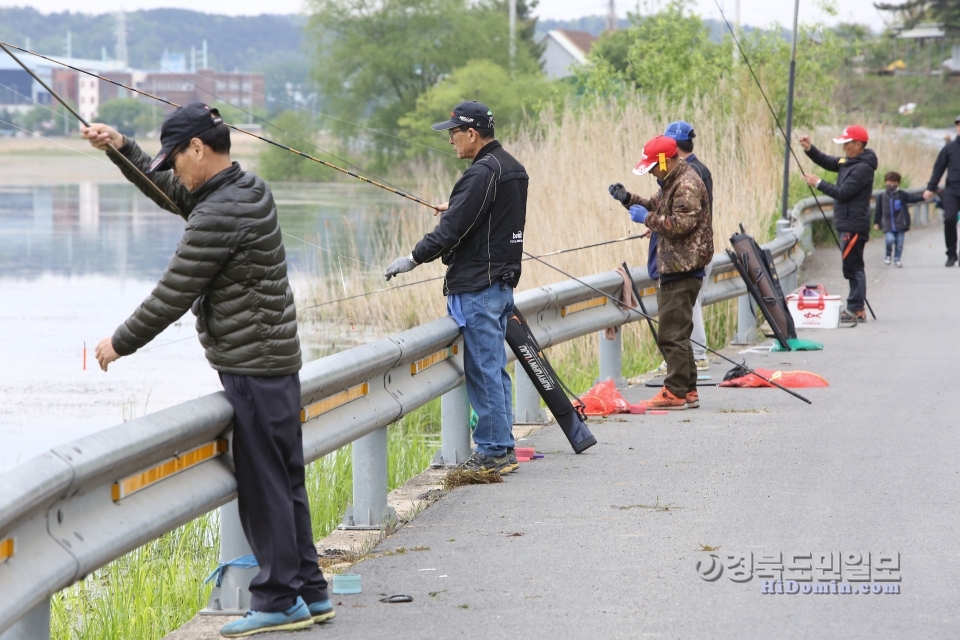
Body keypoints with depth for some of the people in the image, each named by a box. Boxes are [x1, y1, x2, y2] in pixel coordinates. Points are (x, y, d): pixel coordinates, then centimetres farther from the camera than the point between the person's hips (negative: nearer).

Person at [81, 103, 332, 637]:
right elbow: (167, 191, 27)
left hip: (252, 370, -10)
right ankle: (309, 593, 19)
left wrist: (120, 344, -3)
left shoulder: (219, 215, -20)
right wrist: (120, 147, 17)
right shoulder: (247, 188, 10)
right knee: (284, 482, 14)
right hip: (277, 360, 10)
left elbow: (172, 296, -15)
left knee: (263, 484, -4)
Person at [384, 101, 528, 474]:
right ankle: (502, 448, 18)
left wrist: (414, 259, -12)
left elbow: (453, 229, -20)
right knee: (494, 367, 14)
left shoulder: (483, 173, -17)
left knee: (483, 369, -5)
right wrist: (455, 208, 32)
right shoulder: (513, 169, 13)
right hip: (503, 281, 10)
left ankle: (492, 452, -3)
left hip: (477, 286, -10)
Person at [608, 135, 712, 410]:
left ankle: (676, 392, -8)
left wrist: (647, 218, -15)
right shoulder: (673, 182, 18)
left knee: (672, 334, -10)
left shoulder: (687, 185, -15)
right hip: (674, 268, 11)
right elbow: (658, 207, 25)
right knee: (676, 333, 14)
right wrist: (629, 199, 10)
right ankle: (688, 391, 19)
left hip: (682, 271, -11)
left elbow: (681, 224, -23)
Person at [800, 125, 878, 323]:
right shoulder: (848, 162, 13)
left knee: (852, 266, -8)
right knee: (853, 267, 12)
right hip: (847, 223, 10)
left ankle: (856, 310, -6)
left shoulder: (863, 168, -17)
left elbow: (843, 193, -21)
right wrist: (809, 149, 3)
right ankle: (856, 308, 16)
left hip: (854, 225, -10)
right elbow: (827, 162, 18)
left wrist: (819, 183, -14)